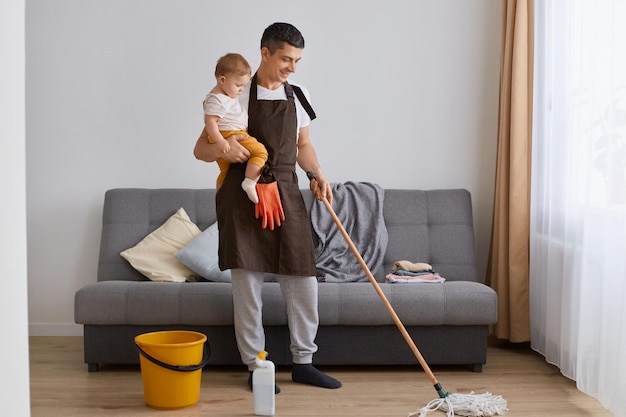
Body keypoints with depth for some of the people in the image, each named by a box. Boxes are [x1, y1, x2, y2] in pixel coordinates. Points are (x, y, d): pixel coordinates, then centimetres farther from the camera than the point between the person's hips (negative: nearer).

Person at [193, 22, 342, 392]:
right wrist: (221, 149, -23)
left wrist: (318, 174, 3)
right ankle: (255, 366, 12)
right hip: (244, 194, -4)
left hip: (286, 195, 4)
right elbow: (200, 149, -1)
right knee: (248, 282, -1)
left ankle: (303, 362, 18)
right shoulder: (237, 95, -3)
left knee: (303, 281, 3)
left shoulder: (298, 97, 11)